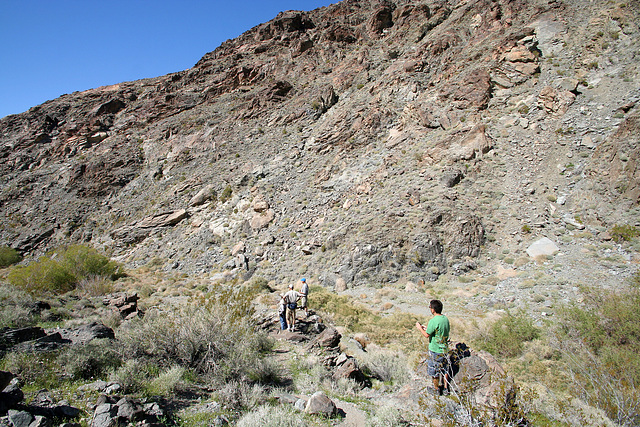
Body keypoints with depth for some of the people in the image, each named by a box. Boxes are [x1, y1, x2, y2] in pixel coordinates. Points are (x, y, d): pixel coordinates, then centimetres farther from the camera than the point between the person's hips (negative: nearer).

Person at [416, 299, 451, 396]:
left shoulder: (433, 321, -26)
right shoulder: (445, 318, -2)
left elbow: (427, 335, -21)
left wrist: (420, 328, -3)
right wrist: (428, 328, 13)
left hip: (435, 350, -7)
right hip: (445, 349, 7)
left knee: (434, 371, 11)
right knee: (444, 369, 21)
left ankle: (436, 389, 25)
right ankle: (445, 388, 32)